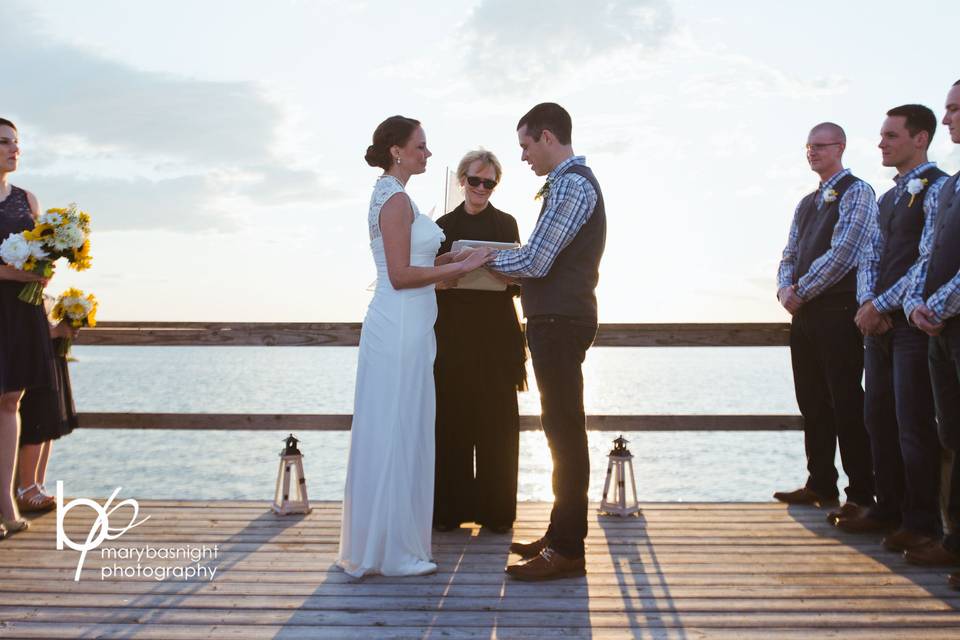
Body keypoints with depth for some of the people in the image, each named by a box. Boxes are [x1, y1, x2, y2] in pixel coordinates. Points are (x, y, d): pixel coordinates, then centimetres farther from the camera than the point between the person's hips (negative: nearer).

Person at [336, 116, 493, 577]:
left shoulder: (390, 197, 18)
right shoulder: (396, 199, -13)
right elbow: (401, 275, -18)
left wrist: (455, 259, 16)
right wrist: (461, 267, -13)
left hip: (403, 327, 10)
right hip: (400, 329, -10)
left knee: (395, 434, 14)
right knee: (396, 435, -4)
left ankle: (377, 546, 23)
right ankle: (392, 551, 4)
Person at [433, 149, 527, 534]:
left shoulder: (506, 224, 10)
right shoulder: (444, 225, 11)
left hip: (496, 334, 0)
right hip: (453, 332, 1)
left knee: (496, 423, 0)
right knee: (452, 422, 0)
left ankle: (495, 510, 7)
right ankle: (451, 507, 9)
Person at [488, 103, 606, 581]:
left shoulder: (571, 184, -13)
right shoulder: (572, 181, 19)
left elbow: (535, 260, -19)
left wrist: (484, 259, -4)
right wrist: (508, 269, 13)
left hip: (559, 321, -11)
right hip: (559, 317, 11)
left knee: (564, 430, -7)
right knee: (562, 429, 14)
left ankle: (567, 550, 0)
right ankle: (561, 536, 24)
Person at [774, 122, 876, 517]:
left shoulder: (856, 193, -4)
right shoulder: (806, 204, 20)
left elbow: (842, 254, -15)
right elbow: (790, 255, 18)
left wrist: (800, 291, -11)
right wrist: (785, 289, -3)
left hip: (838, 310, -8)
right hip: (805, 313, 8)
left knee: (846, 404, -7)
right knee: (812, 403, 10)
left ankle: (861, 494, -1)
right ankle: (821, 485, 18)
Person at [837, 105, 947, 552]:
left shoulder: (937, 189, -8)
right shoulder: (887, 199, 19)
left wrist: (882, 305, -14)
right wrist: (867, 304, -2)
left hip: (913, 321, -8)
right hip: (879, 322, 8)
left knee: (913, 423, -5)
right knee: (878, 419, 11)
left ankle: (922, 523, 5)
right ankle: (888, 509, 21)